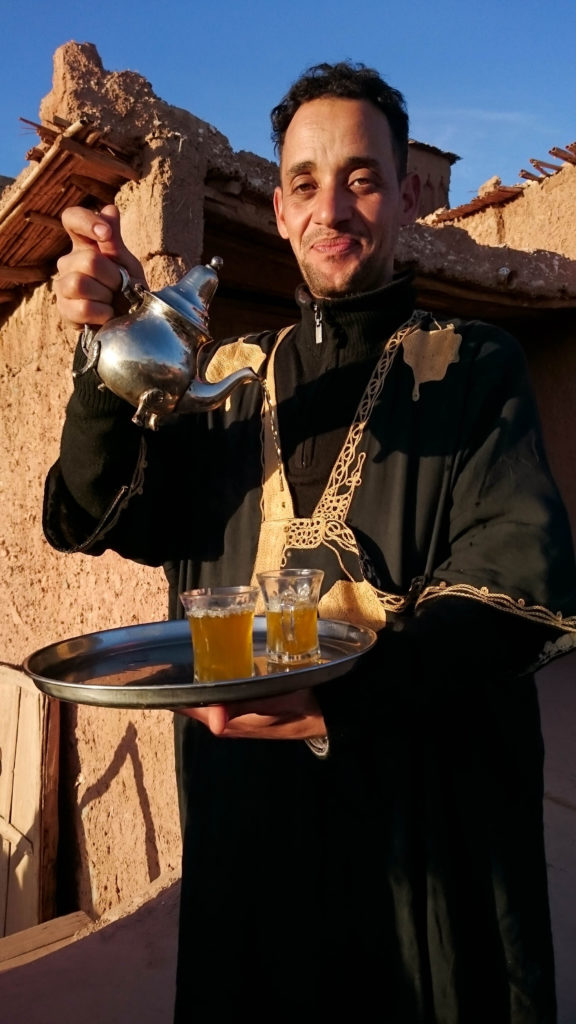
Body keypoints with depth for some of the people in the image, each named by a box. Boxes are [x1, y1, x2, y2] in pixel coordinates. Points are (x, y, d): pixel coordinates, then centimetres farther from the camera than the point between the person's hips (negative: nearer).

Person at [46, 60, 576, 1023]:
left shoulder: (473, 366, 0)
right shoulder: (226, 373, 9)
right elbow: (103, 518, -1)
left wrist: (344, 694, -27)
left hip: (425, 802, -2)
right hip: (243, 797, 3)